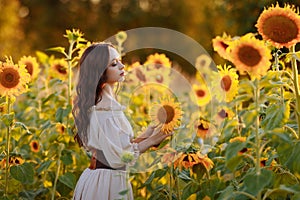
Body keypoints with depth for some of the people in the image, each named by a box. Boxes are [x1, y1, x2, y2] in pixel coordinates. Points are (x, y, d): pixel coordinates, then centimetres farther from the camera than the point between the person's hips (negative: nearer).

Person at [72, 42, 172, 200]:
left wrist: (144, 136, 10)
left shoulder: (105, 102, 11)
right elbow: (117, 157, -21)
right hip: (107, 182, -9)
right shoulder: (106, 108, -18)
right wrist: (151, 141, -12)